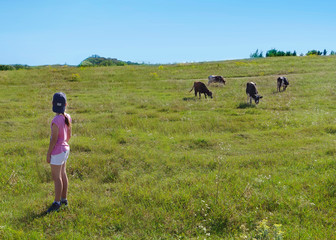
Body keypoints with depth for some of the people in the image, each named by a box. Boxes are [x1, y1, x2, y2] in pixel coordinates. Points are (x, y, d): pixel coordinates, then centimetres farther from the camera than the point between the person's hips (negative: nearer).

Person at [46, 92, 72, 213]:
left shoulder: (56, 121, -25)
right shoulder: (67, 117, -2)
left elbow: (54, 139, -22)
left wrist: (48, 154, -13)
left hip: (57, 152, -8)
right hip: (65, 149, 8)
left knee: (56, 177, 1)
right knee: (62, 174, 17)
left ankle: (57, 203, 11)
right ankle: (64, 199, 28)